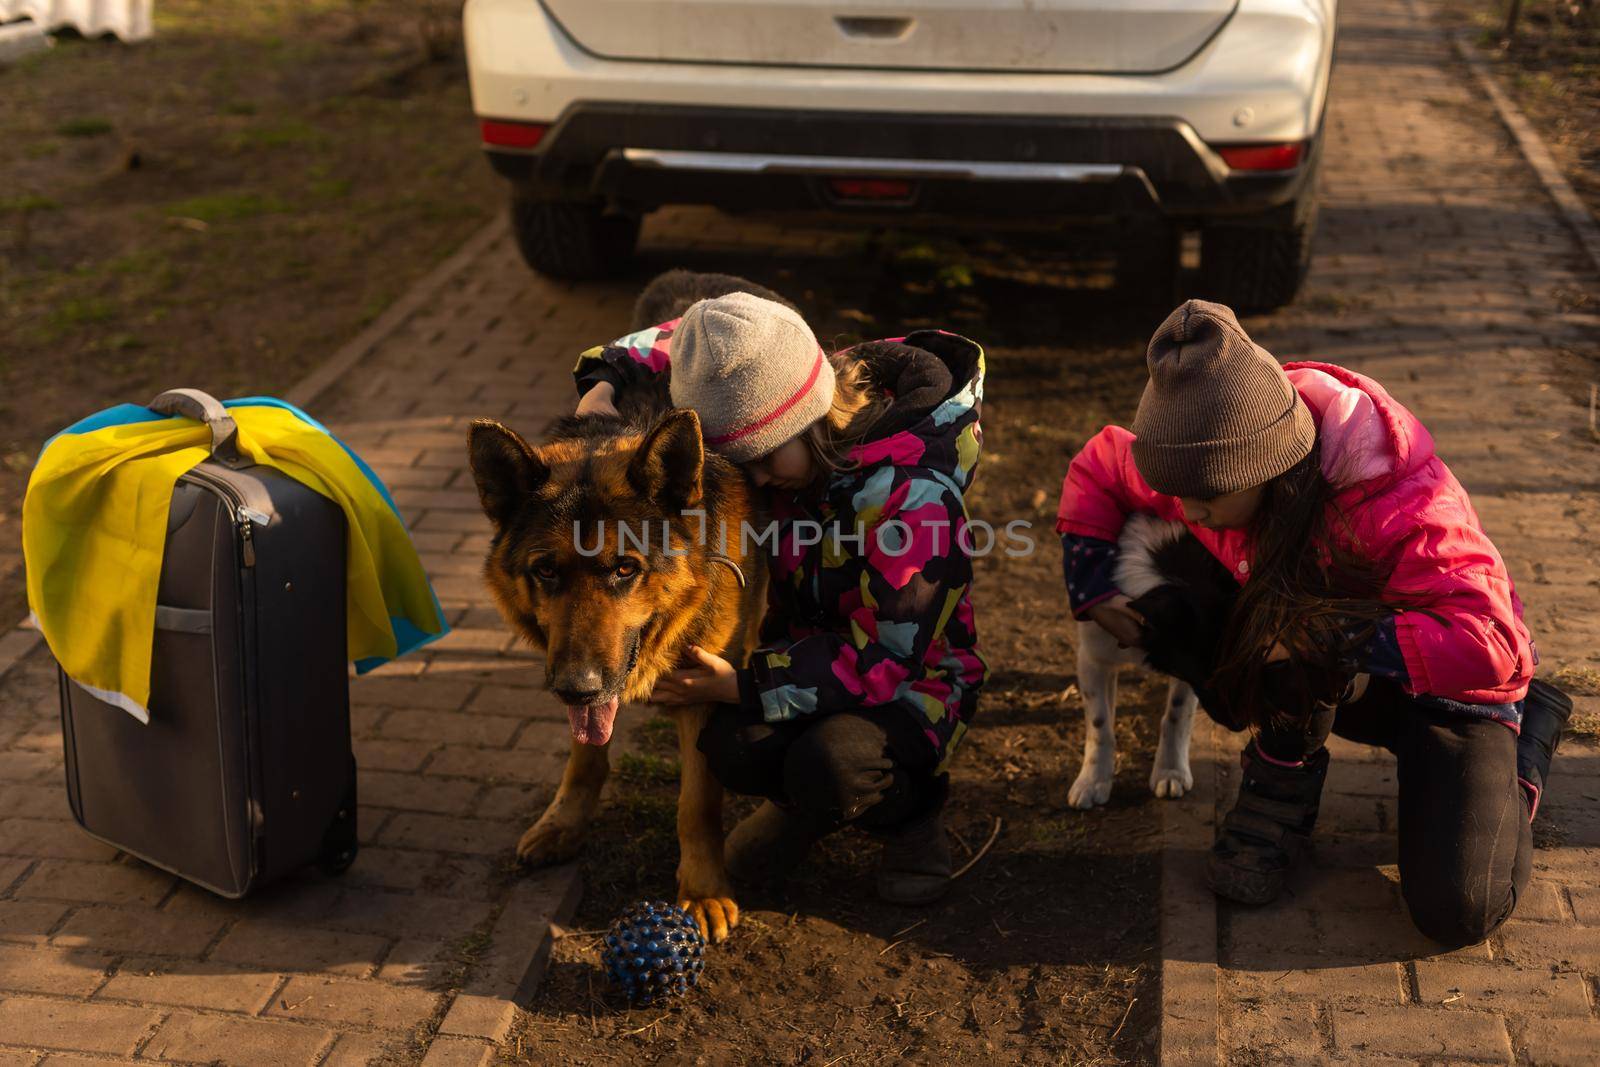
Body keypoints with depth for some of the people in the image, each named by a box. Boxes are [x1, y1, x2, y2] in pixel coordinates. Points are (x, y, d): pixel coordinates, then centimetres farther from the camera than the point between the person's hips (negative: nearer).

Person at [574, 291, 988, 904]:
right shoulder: (772, 405, -12)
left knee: (829, 764, -37)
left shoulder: (915, 497, -31)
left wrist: (739, 687, -33)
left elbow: (886, 660, -28)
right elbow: (676, 340, 7)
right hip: (800, 652, 5)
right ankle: (805, 803, 9)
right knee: (731, 748, -28)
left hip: (910, 682, -5)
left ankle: (912, 809, 0)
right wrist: (604, 383, -13)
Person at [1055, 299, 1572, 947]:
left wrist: (1332, 638, -43)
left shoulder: (1397, 505, -38)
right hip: (1343, 682, 4)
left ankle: (1529, 732, 8)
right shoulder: (1208, 468, -19)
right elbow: (1099, 465, 1)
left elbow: (1492, 644, -43)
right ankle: (1286, 778, -5)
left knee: (1459, 912, -18)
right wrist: (1091, 586, -9)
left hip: (1454, 682, -3)